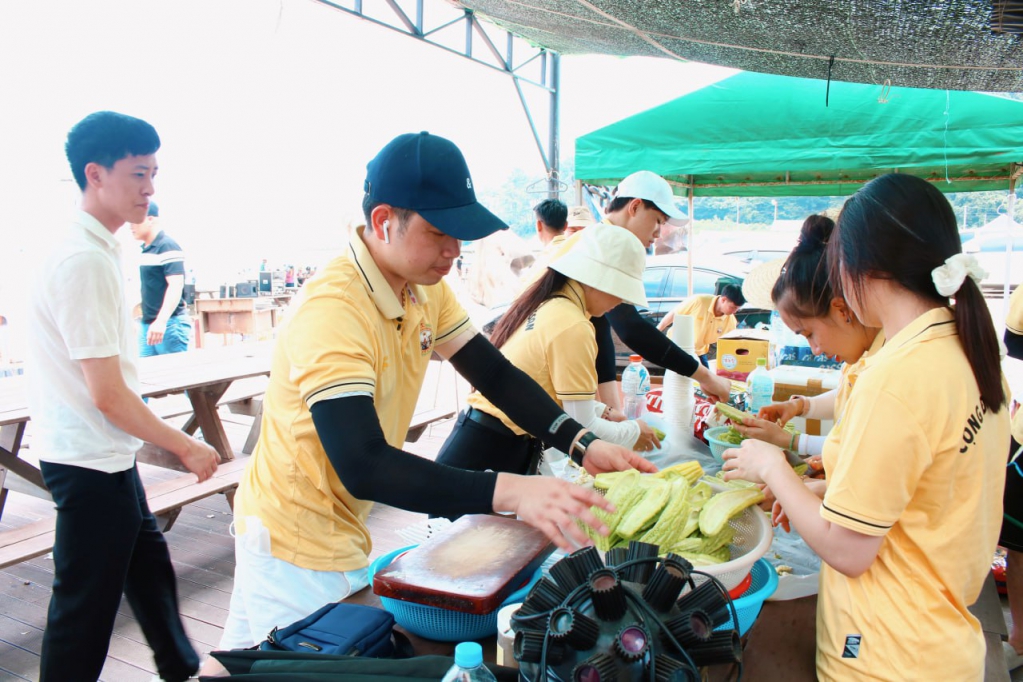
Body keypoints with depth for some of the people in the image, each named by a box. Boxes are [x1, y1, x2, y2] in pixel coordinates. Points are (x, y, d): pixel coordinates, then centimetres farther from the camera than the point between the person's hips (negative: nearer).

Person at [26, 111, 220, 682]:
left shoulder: (94, 249, 7)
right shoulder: (87, 260, -22)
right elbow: (108, 395, -23)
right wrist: (186, 446, -13)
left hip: (106, 455, 10)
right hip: (90, 463, -10)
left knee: (149, 565, 23)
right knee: (84, 609, 6)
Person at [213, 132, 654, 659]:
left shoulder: (425, 285, -4)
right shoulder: (331, 312, -30)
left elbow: (494, 372, -1)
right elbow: (363, 468, -37)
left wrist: (582, 445, -14)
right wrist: (509, 492, -44)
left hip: (347, 534, 8)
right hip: (294, 546, -8)